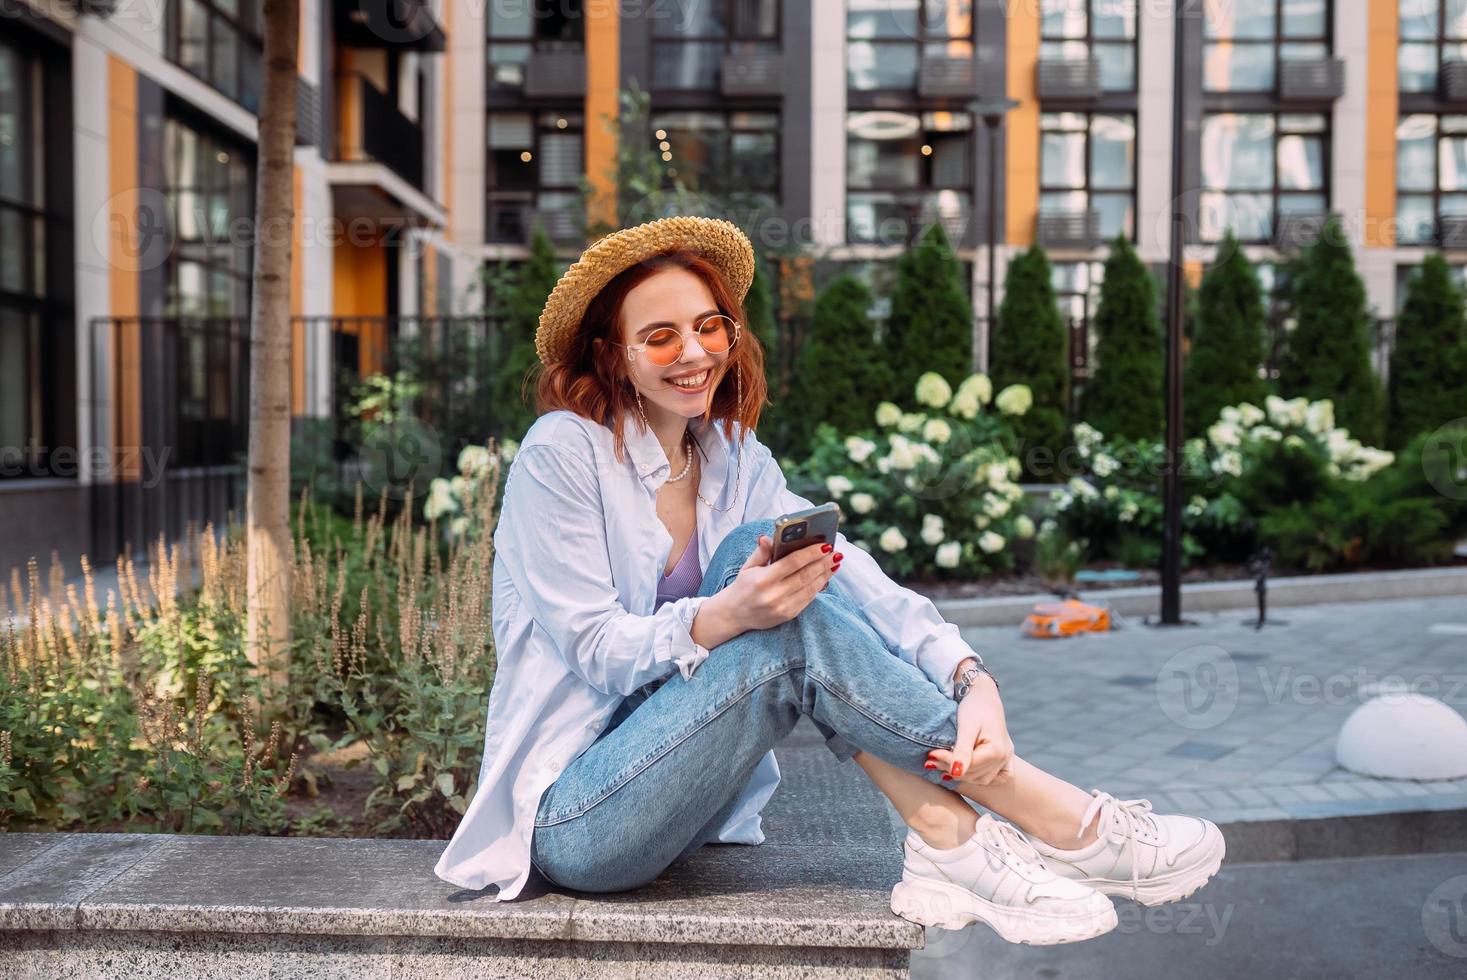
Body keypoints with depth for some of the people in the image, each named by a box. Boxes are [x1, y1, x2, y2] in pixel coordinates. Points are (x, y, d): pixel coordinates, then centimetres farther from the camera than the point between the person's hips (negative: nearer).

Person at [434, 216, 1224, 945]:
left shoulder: (736, 460, 4)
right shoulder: (560, 453, -12)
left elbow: (860, 584, -12)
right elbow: (597, 649, -16)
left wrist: (970, 678, -29)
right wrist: (724, 618, -35)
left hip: (671, 794, 5)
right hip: (568, 820, -5)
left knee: (764, 563, -18)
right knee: (796, 628, -25)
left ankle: (947, 842, -19)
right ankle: (1071, 827, -18)